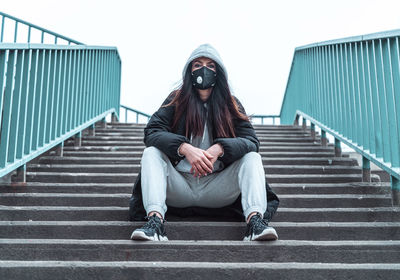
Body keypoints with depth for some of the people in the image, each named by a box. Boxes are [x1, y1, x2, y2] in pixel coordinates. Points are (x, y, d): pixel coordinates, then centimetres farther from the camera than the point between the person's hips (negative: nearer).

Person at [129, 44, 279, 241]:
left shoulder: (231, 104, 7)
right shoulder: (176, 100, 5)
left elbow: (251, 140, -6)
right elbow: (151, 132, -9)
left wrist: (219, 149, -27)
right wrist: (185, 148, -28)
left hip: (217, 190, 0)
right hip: (179, 186, 0)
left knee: (252, 157, -18)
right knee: (151, 153, -21)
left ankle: (255, 219, -39)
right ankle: (155, 220, -39)